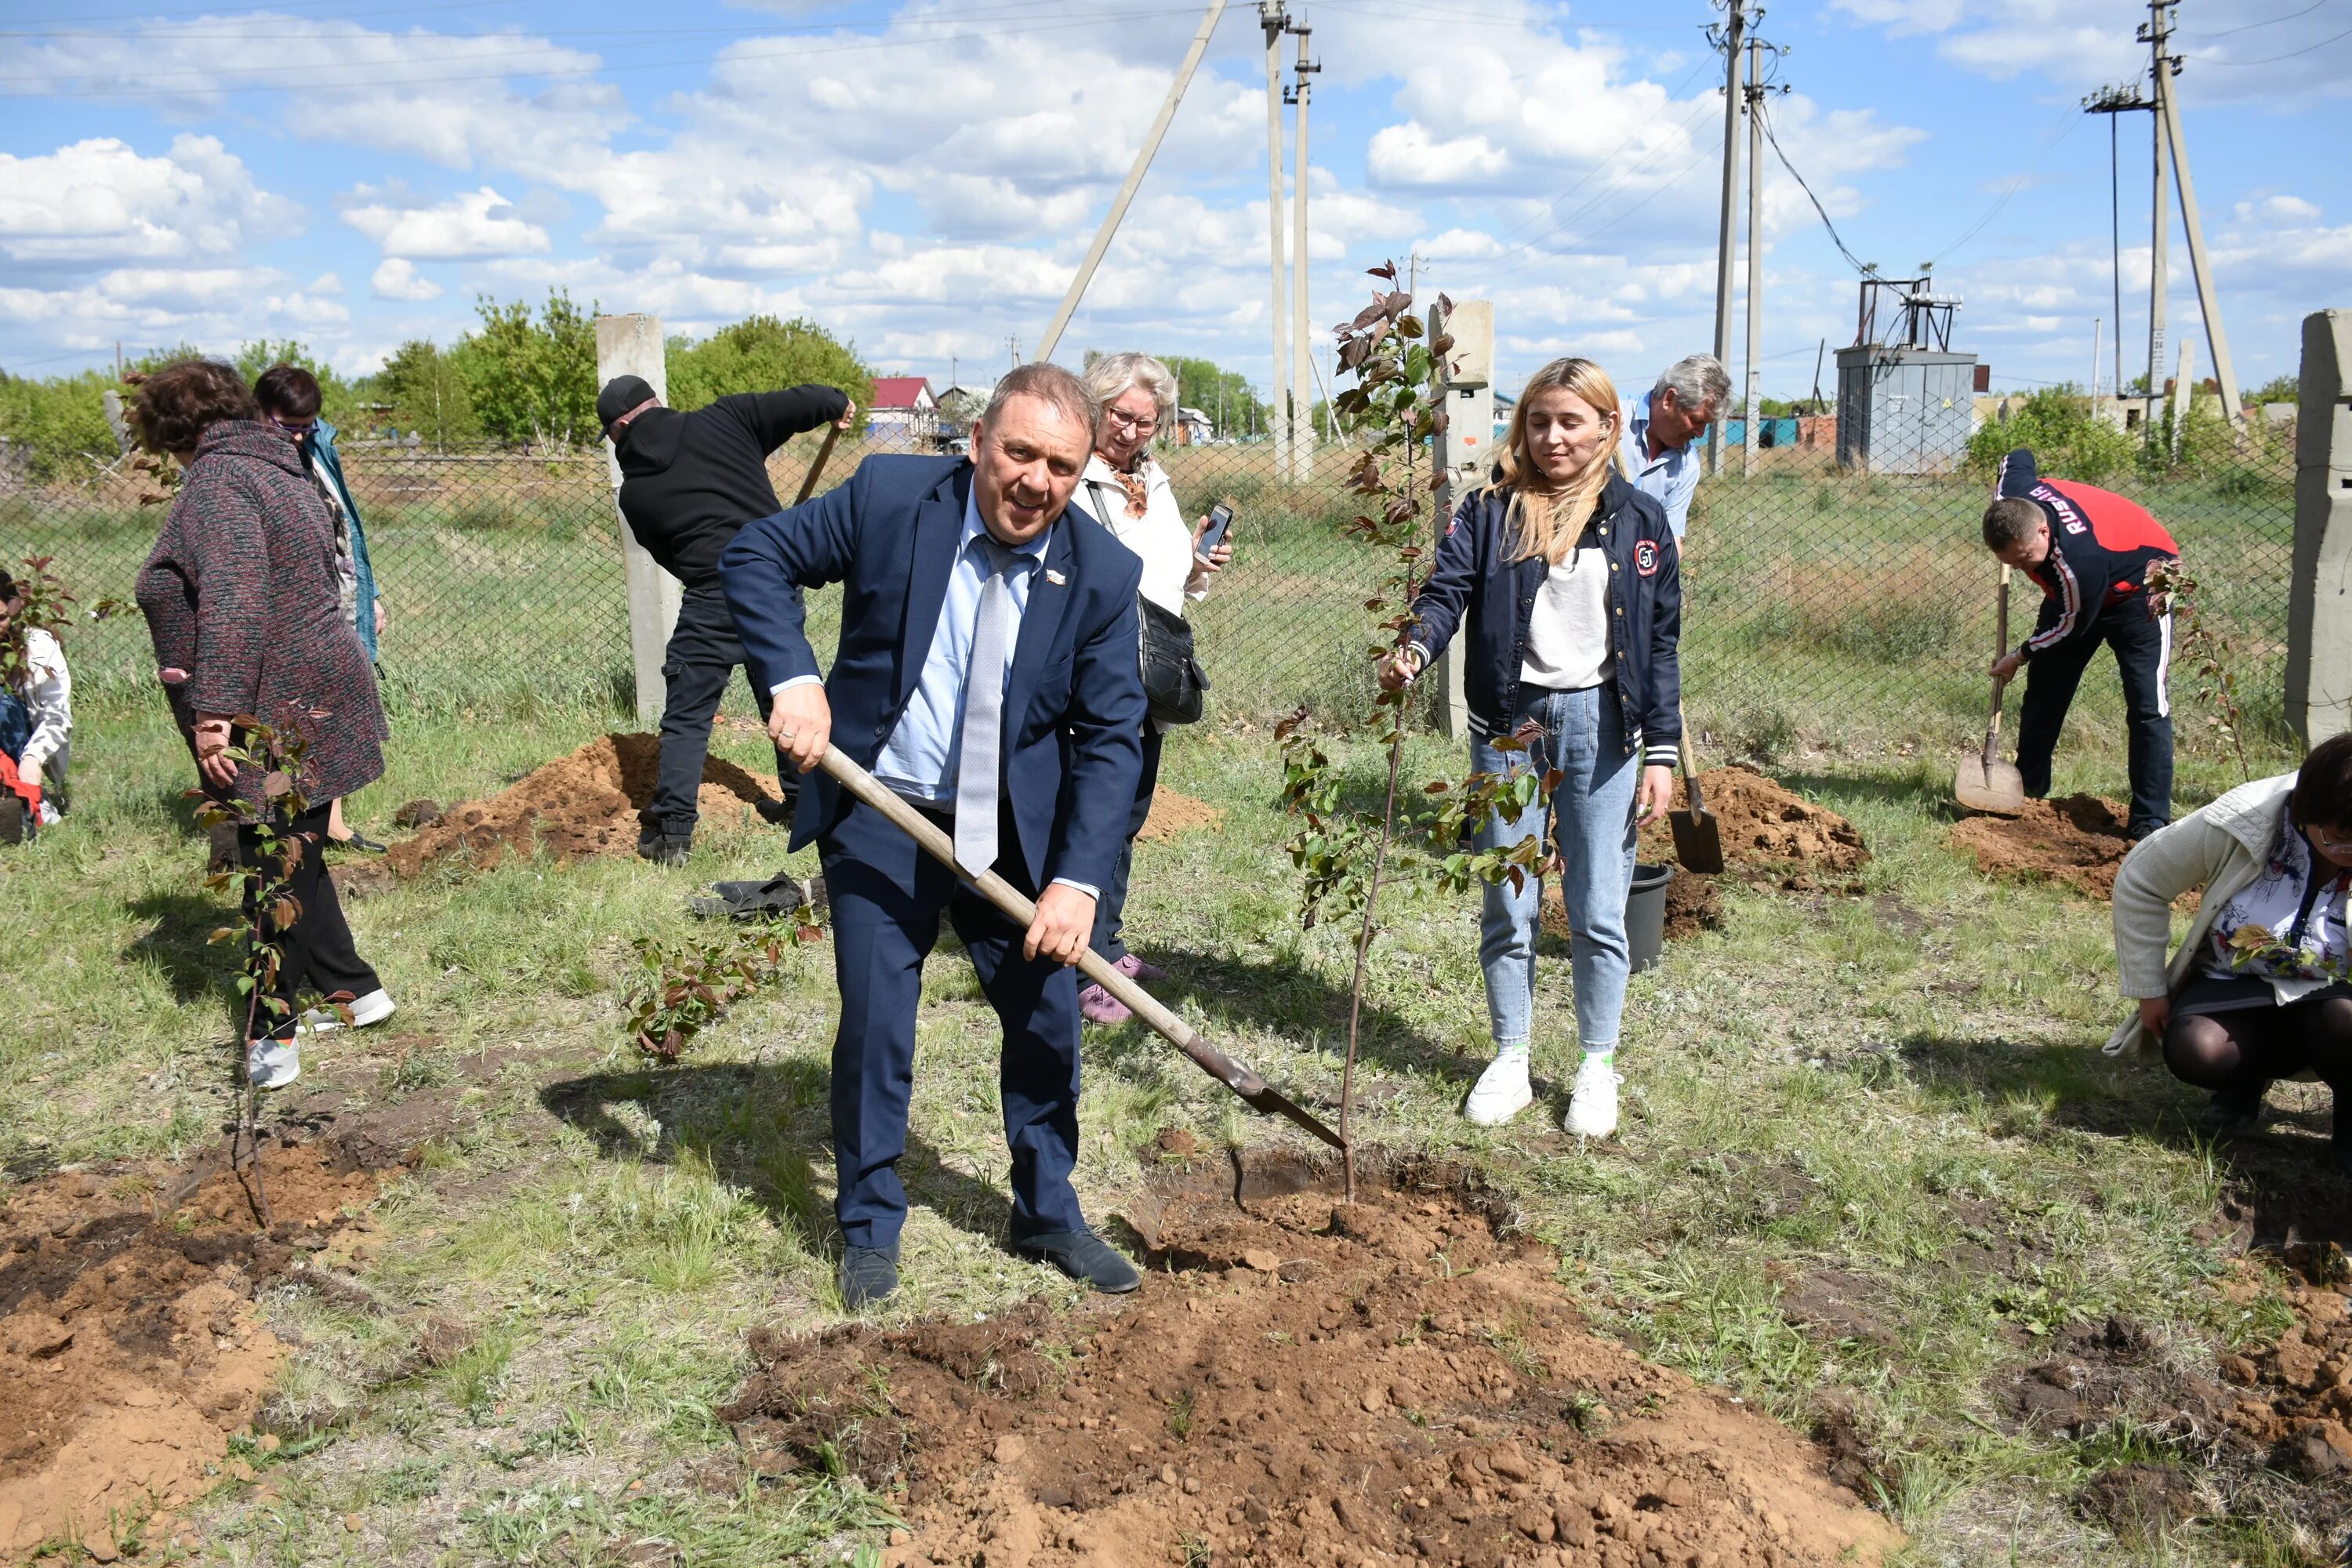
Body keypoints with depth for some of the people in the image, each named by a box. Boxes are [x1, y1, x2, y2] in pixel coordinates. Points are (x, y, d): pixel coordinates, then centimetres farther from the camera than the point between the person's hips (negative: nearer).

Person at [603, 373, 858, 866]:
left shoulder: (634, 492, 5)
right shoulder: (722, 419, 3)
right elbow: (795, 405, -1)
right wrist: (836, 402, 19)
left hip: (713, 601, -3)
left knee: (686, 718, 6)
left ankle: (672, 832, 3)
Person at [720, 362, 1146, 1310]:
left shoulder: (1103, 575, -11)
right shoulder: (890, 498, -13)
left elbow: (1111, 736, -10)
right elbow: (756, 556, -4)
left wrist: (1078, 878, -19)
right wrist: (792, 679, -19)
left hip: (1015, 830, 2)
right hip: (879, 815, -1)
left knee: (1047, 1018, 8)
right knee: (875, 1026, 1)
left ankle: (1047, 1214, 30)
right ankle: (870, 1230, 22)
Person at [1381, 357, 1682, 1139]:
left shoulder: (1640, 519, 3)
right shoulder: (1490, 510, 2)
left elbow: (1660, 643, 4)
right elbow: (1446, 591, -10)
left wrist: (1661, 752, 1)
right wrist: (1413, 649, -32)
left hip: (1599, 724, 0)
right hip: (1510, 723, 1)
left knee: (1597, 912, 3)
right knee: (1507, 907, 8)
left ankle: (1598, 1068, 21)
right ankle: (1510, 1059, 24)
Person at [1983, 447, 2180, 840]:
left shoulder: (2079, 560, -43)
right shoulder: (2010, 497, -25)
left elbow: (2072, 625, -25)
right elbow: (2017, 457, 0)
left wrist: (2019, 656, -11)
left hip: (2138, 589, -8)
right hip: (2073, 593, 8)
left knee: (2147, 705, -14)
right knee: (2043, 689, 7)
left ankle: (2150, 821, -14)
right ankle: (2028, 791, 17)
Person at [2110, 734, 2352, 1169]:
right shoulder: (2242, 824, -22)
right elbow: (2140, 882, -8)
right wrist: (2149, 989, -4)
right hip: (2235, 988, 0)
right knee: (2192, 1051, -31)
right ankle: (2248, 1076, 6)